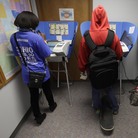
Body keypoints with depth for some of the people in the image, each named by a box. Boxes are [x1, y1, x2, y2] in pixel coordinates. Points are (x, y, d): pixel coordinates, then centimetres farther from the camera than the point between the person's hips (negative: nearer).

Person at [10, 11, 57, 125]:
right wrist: (43, 41, -3)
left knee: (33, 95, 17)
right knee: (47, 90, 23)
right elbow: (47, 54, -15)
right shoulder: (36, 37, -23)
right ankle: (52, 106, 49)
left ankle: (38, 117, 33)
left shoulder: (13, 37, -5)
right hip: (41, 72, -3)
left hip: (27, 74, 4)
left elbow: (17, 56, 6)